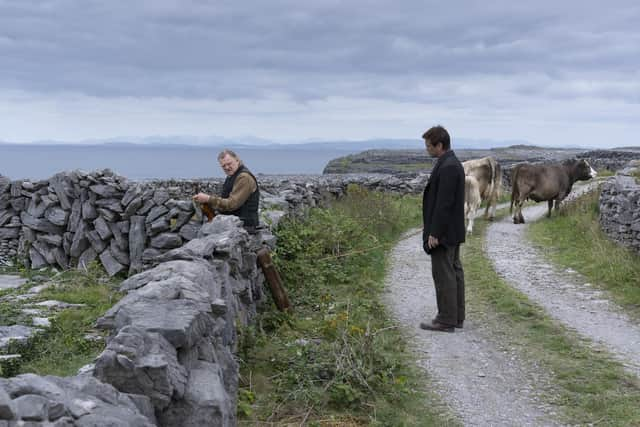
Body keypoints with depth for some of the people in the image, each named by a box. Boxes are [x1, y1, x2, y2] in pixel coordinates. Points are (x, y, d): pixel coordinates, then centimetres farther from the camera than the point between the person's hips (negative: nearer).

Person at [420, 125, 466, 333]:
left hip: (443, 232, -10)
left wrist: (434, 233, -20)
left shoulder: (447, 167, -20)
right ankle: (456, 317, 20)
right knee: (454, 271, 13)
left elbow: (444, 203, -23)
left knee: (444, 274, -4)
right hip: (452, 231, 10)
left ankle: (446, 320, 2)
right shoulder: (452, 164, 12)